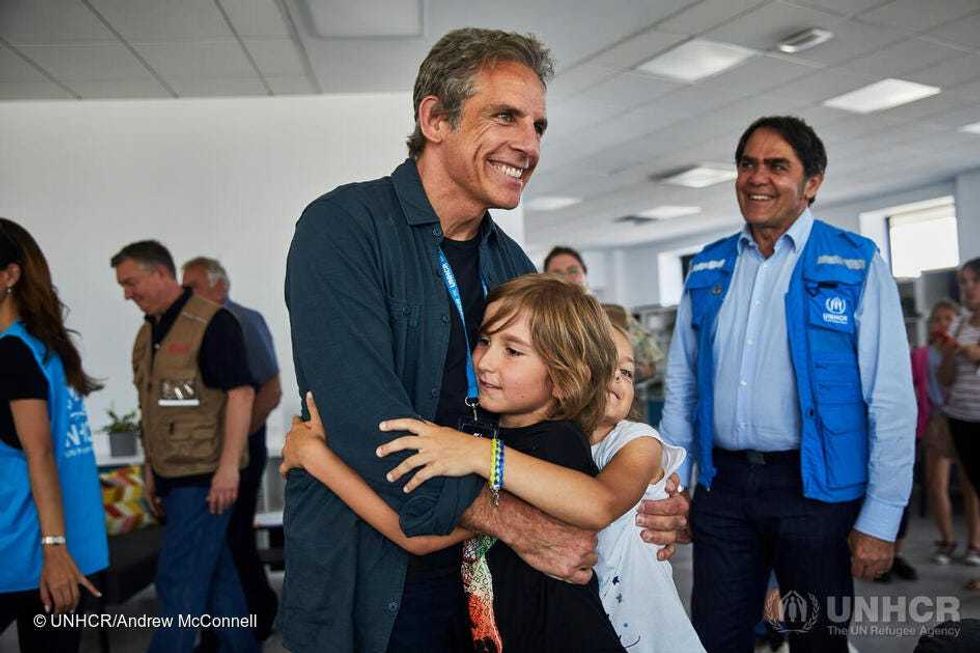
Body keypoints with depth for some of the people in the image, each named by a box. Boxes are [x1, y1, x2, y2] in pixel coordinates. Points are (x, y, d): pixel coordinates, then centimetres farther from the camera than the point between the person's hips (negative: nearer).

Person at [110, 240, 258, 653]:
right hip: (172, 475, 8)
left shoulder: (212, 323, -13)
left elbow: (241, 393, -18)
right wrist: (151, 468, 18)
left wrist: (228, 465, -22)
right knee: (215, 569, 17)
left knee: (179, 576, -4)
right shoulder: (147, 332, 13)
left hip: (204, 475, -8)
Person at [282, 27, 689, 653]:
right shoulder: (343, 228, -15)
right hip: (370, 584, -6)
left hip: (487, 575, 6)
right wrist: (523, 527, -22)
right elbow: (371, 430, -26)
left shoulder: (513, 265, 5)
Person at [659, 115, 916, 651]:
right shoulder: (707, 270, 7)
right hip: (722, 485, 3)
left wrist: (880, 520, -11)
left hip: (815, 487, -3)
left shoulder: (857, 266, -5)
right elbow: (681, 385, 10)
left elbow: (891, 402, -8)